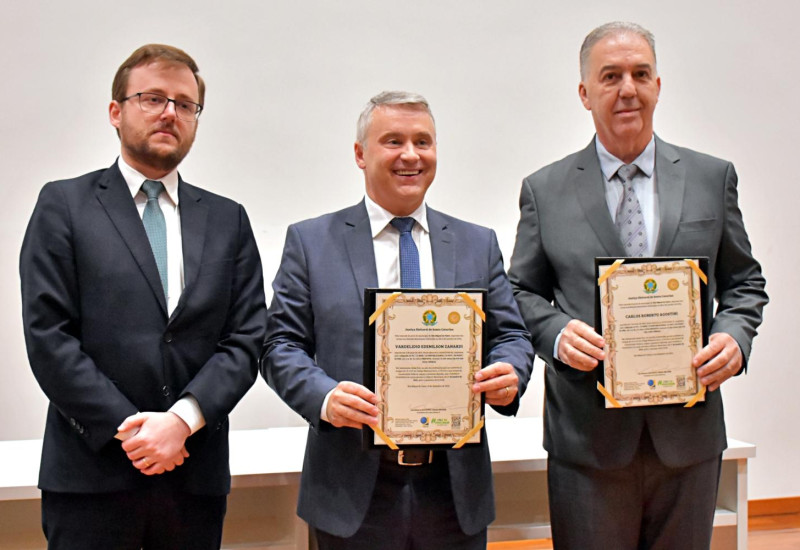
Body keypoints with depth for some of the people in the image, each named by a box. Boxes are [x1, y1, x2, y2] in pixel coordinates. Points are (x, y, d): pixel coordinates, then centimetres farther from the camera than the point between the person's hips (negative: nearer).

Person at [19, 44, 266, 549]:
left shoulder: (228, 220, 10)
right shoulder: (64, 204, 3)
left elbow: (246, 340, 3)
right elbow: (48, 336, -5)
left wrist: (181, 419, -11)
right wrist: (126, 430, -11)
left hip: (197, 475, 3)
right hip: (92, 473, -2)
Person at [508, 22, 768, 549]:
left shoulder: (713, 178, 7)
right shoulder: (544, 190, 3)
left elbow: (745, 282, 12)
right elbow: (523, 293, 6)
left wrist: (734, 336, -8)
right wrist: (557, 332, -14)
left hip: (689, 432, 2)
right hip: (588, 436, -1)